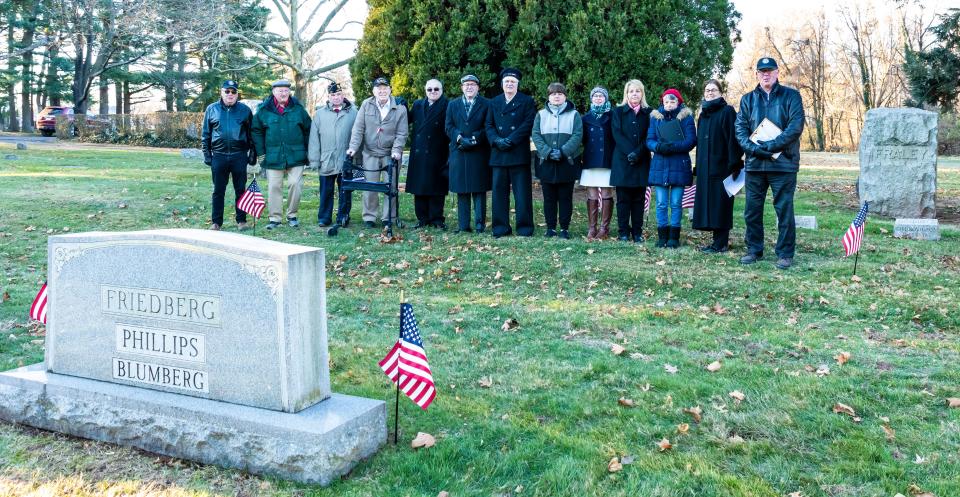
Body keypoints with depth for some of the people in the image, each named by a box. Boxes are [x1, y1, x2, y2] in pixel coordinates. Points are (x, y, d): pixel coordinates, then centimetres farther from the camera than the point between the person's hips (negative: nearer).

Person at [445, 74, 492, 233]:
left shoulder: (486, 105, 6)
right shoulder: (453, 105, 15)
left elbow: (487, 128, -1)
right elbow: (449, 127, 8)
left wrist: (473, 140, -14)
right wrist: (461, 139, -9)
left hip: (479, 153, -2)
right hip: (458, 153, 3)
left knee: (479, 189, -2)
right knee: (461, 190, 3)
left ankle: (480, 224, 2)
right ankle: (463, 225, 6)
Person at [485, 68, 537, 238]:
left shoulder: (527, 101, 6)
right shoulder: (494, 102, 16)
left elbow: (528, 124, -6)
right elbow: (489, 125, 10)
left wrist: (511, 140, -15)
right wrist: (496, 140, -10)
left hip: (519, 153, -3)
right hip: (498, 154, 3)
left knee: (522, 191, -2)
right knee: (499, 191, 4)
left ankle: (524, 228, 4)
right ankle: (500, 227, 10)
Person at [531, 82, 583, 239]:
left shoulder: (574, 115, 4)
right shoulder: (541, 115, 9)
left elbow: (577, 136, -6)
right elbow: (535, 135, 0)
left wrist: (563, 151, -18)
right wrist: (547, 151, -15)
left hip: (568, 162, -1)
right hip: (546, 162, 2)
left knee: (565, 197, 4)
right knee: (549, 197, 6)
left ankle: (565, 228, 11)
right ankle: (550, 227, 14)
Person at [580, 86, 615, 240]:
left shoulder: (611, 117, 4)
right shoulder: (586, 118, 12)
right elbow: (583, 139, 13)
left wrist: (614, 158, -7)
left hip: (607, 162, -2)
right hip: (590, 162, 3)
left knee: (606, 195, -2)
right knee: (591, 196, 2)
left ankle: (604, 228, 2)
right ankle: (591, 228, 4)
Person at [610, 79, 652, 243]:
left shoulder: (648, 113, 9)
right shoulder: (618, 112, 8)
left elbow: (649, 137, 1)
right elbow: (617, 134, -3)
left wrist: (638, 153, -14)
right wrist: (629, 152, -16)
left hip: (642, 161, 1)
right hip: (622, 160, -1)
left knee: (639, 198, 3)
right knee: (623, 198, 0)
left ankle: (637, 232, 7)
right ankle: (623, 231, 4)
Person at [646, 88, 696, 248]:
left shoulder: (686, 117, 4)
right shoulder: (655, 117, 11)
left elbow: (691, 141, -5)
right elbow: (649, 140, 5)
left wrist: (673, 147, -20)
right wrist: (659, 147, -17)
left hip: (680, 165, -2)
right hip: (660, 165, 2)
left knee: (676, 203, 1)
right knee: (661, 203, 2)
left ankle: (674, 237, 8)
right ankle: (662, 236, 10)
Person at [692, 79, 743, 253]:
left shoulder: (727, 112, -4)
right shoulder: (703, 115, 18)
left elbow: (733, 139, -12)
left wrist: (734, 165, -18)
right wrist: (698, 167, 16)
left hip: (721, 166, -7)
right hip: (705, 168, 7)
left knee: (720, 204, -5)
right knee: (708, 203, 7)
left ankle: (721, 243, 0)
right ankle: (717, 241, 13)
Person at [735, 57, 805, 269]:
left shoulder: (791, 96, 3)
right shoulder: (747, 99, 13)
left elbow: (796, 126, -8)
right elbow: (740, 129, 4)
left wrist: (771, 146, -16)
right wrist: (753, 148, -14)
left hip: (783, 163, -3)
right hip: (754, 163, 3)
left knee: (784, 210, -1)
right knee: (752, 210, 7)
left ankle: (785, 254, 7)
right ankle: (754, 250, 20)